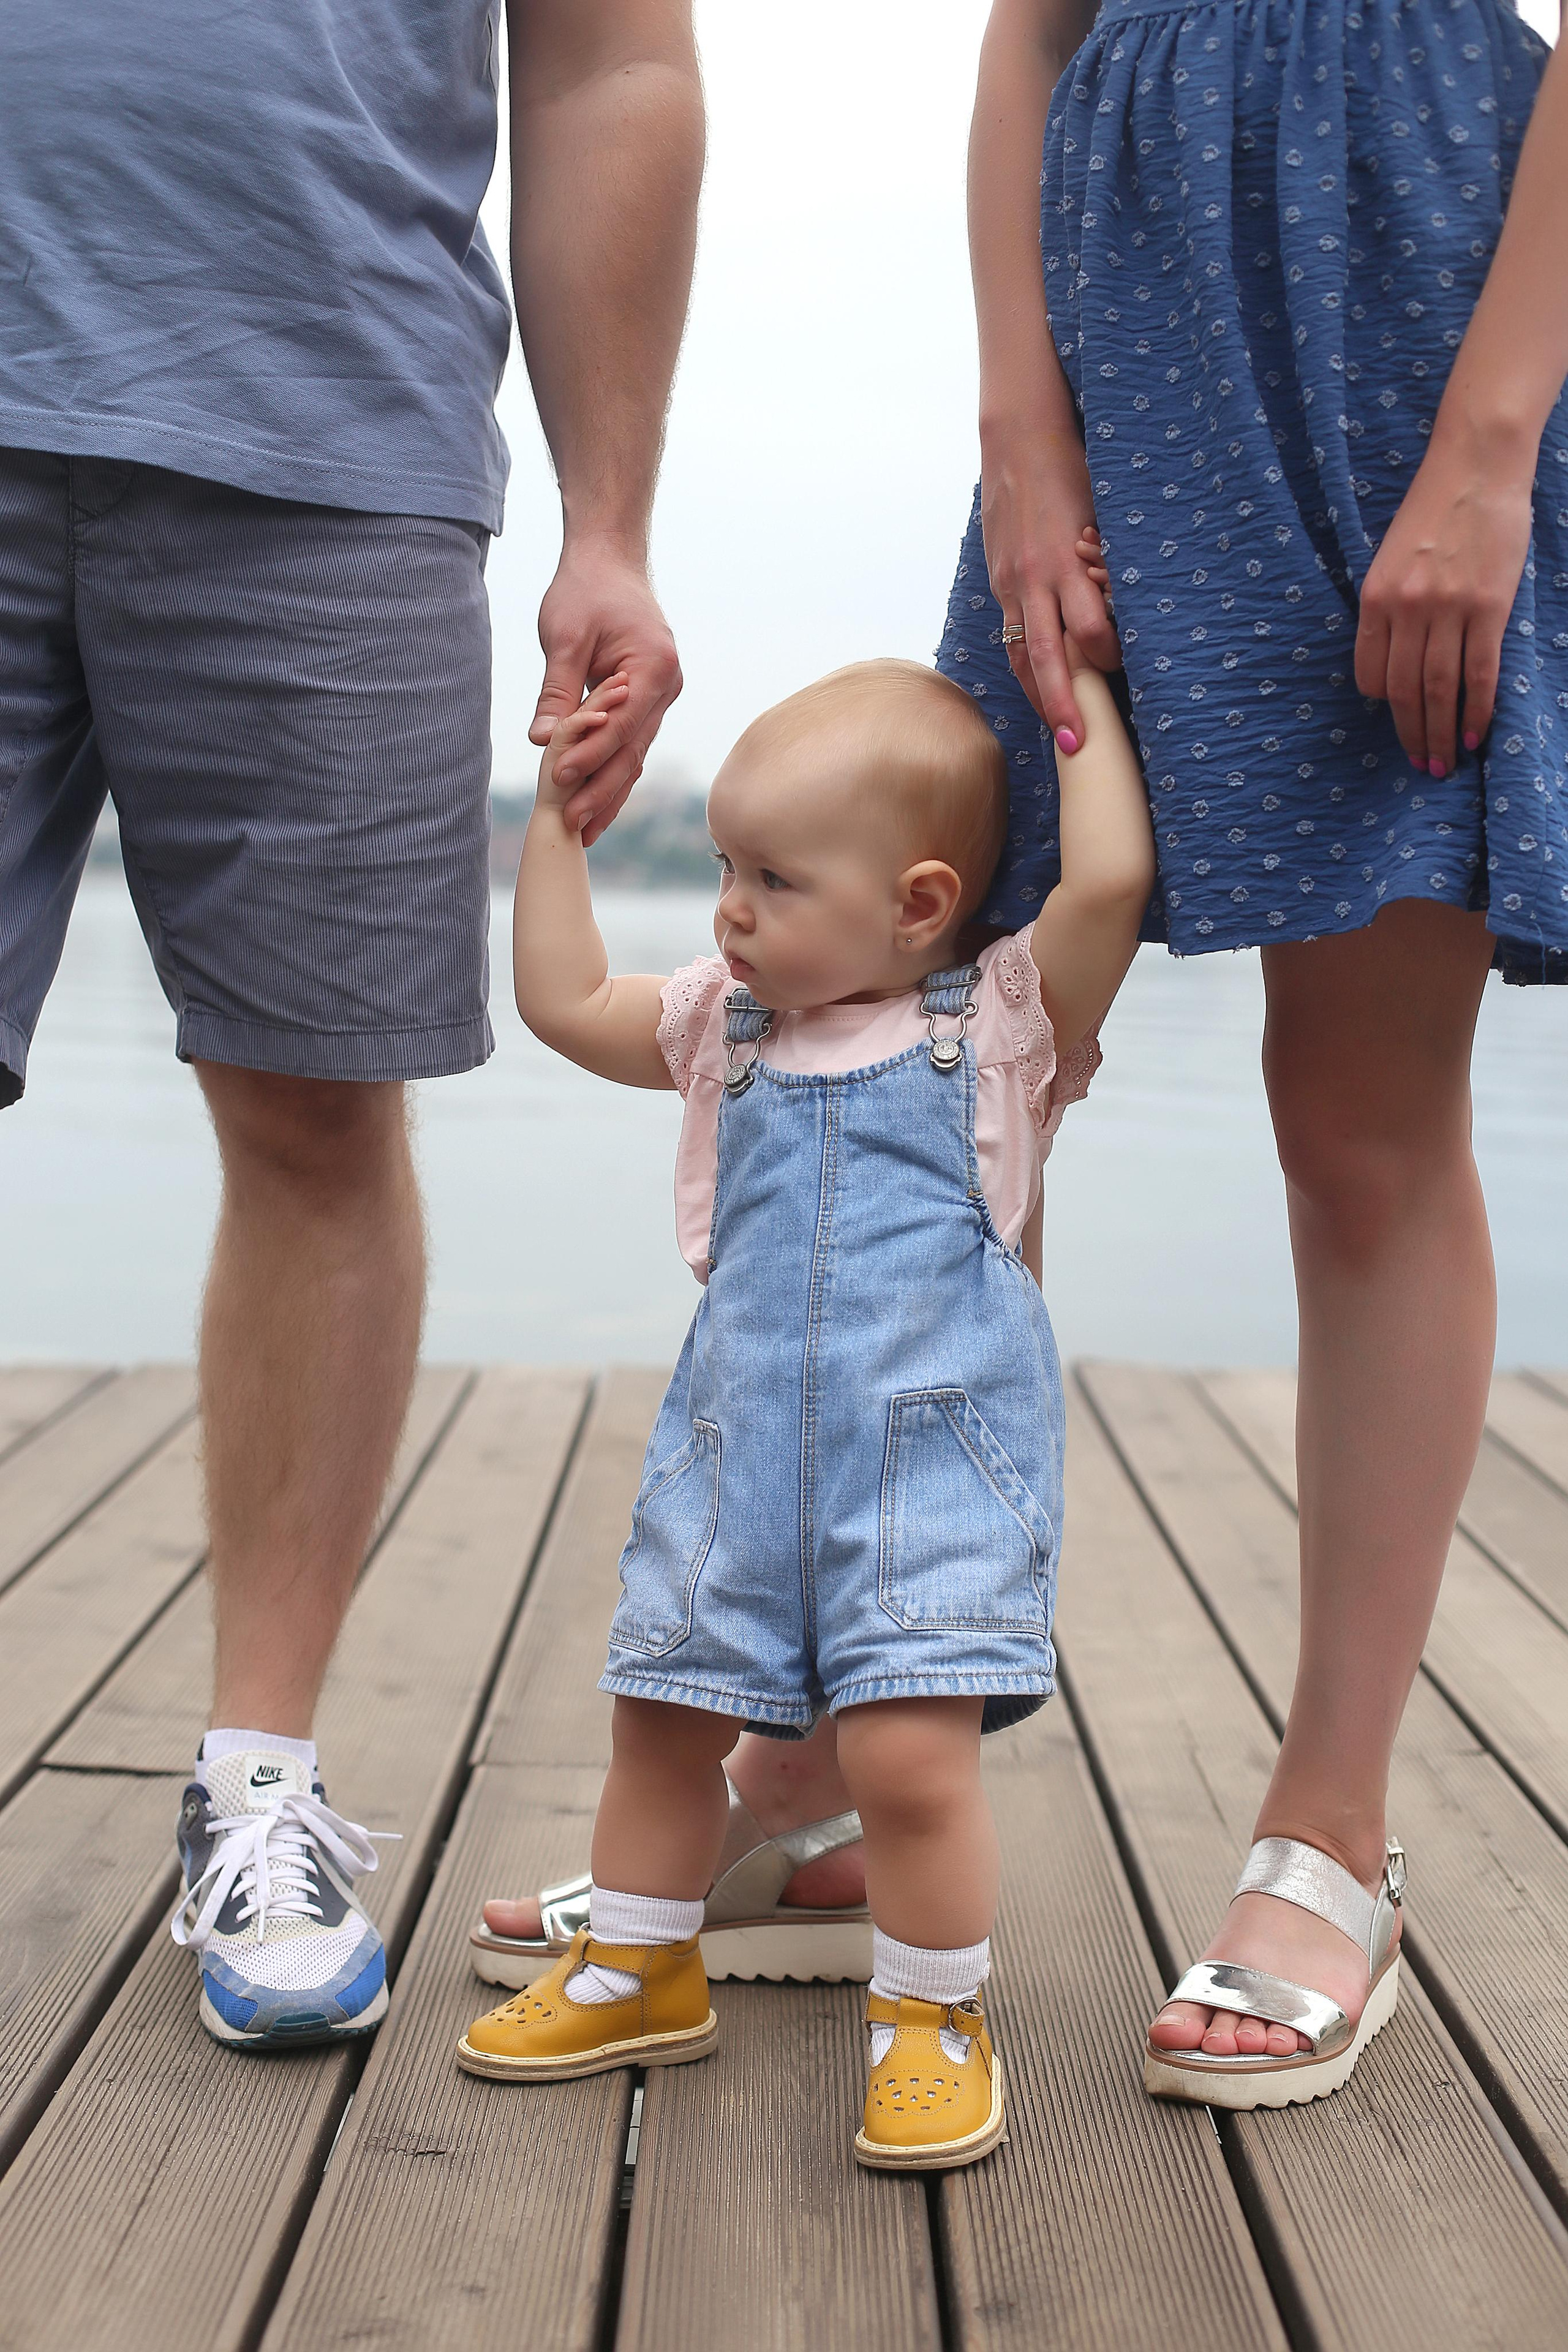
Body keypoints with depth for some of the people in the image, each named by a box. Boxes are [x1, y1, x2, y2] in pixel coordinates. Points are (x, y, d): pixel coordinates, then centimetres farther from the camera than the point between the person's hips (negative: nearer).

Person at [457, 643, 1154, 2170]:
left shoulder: (1002, 1018, 1)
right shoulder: (727, 1028, 14)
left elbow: (1110, 877, -14)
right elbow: (563, 1001, 19)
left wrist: (1083, 701, -2)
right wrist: (558, 816, 18)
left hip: (933, 1445, -5)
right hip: (739, 1443, 5)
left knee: (910, 1752, -14)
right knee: (661, 1718, 12)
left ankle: (932, 2019, 10)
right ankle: (638, 1975, 35)